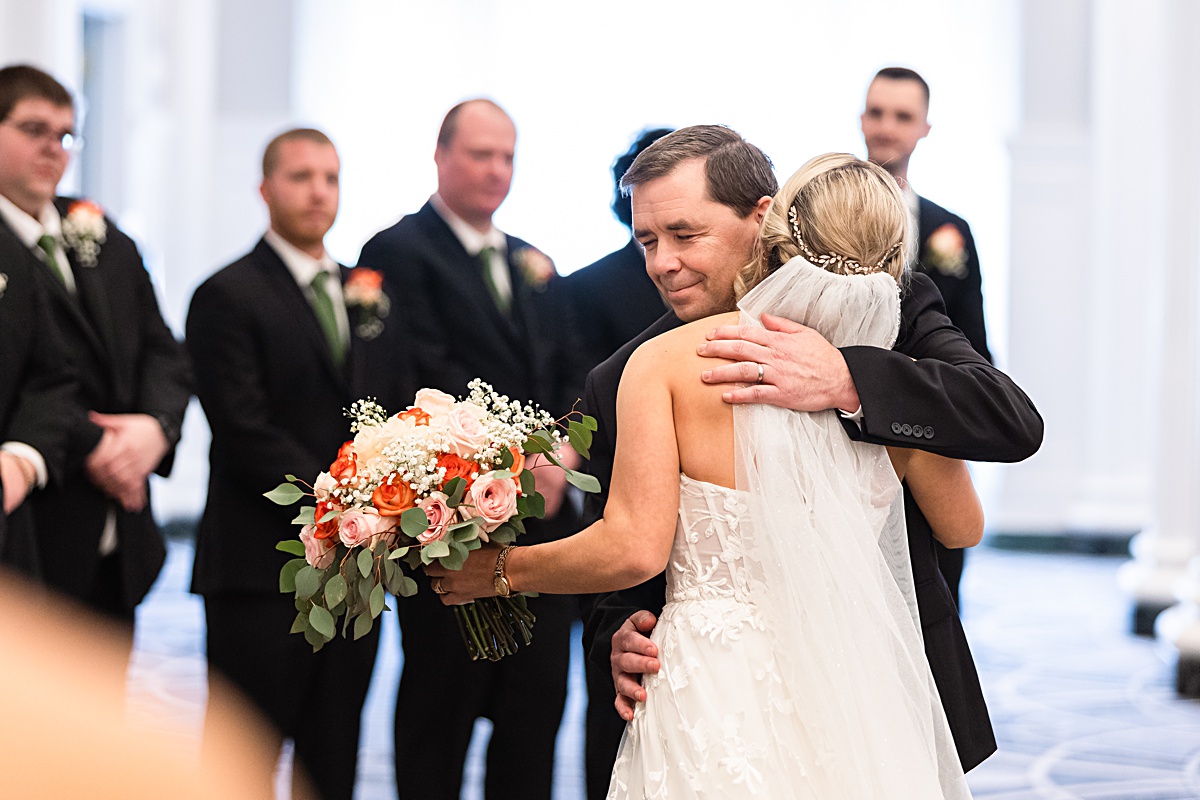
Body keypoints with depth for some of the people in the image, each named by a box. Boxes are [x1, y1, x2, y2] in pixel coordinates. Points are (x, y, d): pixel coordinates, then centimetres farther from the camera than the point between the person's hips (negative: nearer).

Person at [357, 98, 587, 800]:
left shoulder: (536, 265, 18)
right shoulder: (399, 253, -4)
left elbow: (574, 378, 13)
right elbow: (431, 379, -14)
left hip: (543, 516, 6)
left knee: (539, 703, 8)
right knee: (441, 708, 3)